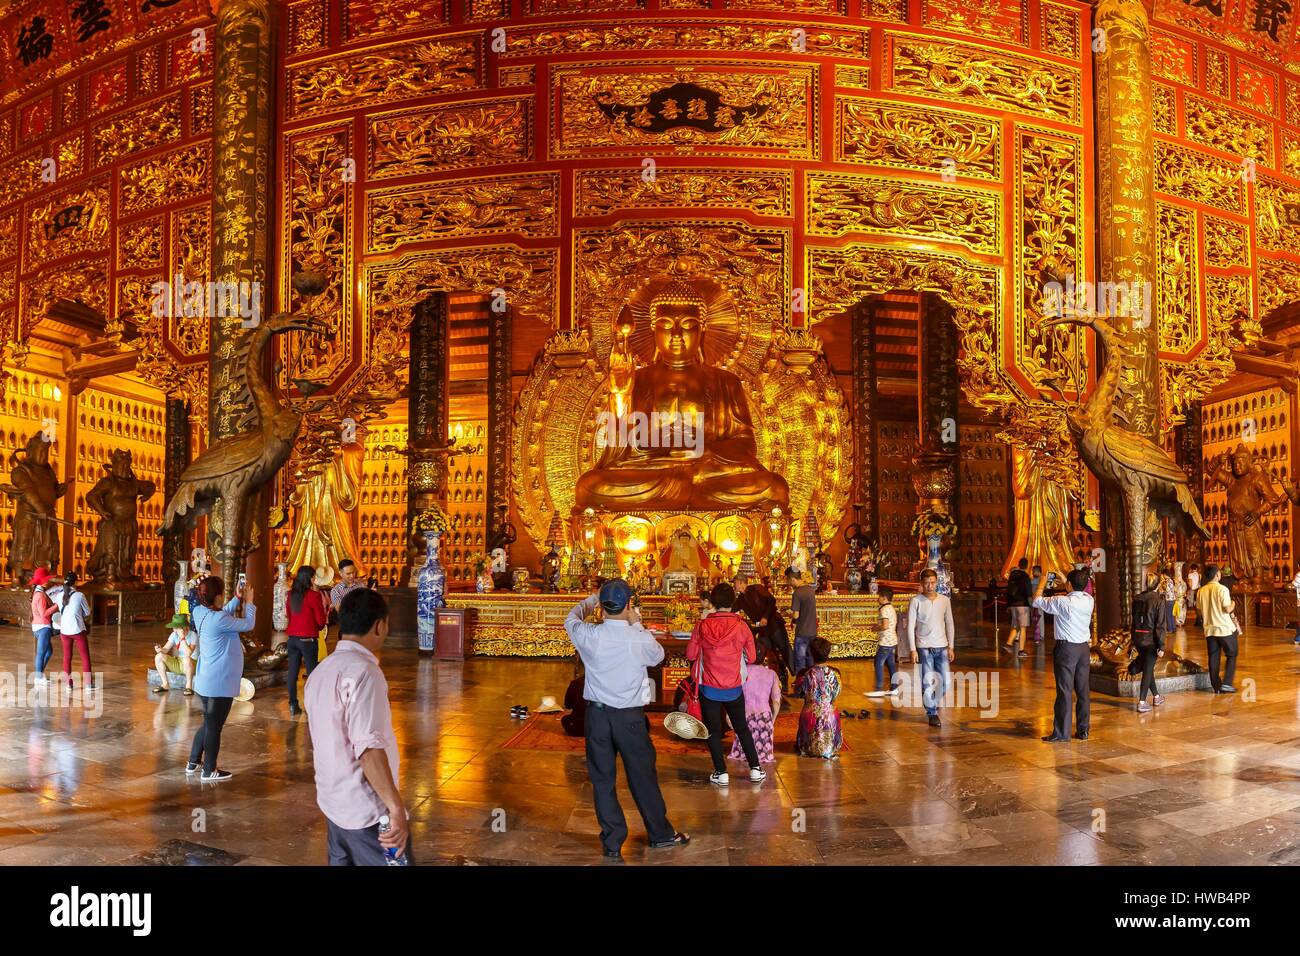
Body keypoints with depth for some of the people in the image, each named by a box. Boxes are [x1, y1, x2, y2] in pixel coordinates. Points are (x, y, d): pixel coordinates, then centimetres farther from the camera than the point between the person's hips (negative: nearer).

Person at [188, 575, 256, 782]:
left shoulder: (200, 612, -1)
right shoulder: (218, 620, -25)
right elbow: (248, 624, -15)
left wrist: (238, 599, 10)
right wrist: (249, 602, -1)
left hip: (206, 680, 9)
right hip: (220, 682, -9)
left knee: (209, 723, 23)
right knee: (214, 726, 4)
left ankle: (193, 763, 31)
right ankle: (209, 771, 14)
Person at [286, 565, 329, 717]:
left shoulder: (291, 594, 4)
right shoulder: (314, 595, -12)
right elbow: (321, 621, -9)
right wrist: (324, 606, 7)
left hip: (293, 638, 5)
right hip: (308, 639, -5)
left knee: (293, 672, 8)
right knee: (312, 672, 3)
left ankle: (293, 705, 10)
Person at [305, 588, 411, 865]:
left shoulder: (321, 671, 10)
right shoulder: (363, 671, -19)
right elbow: (369, 747, -28)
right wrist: (396, 808, -28)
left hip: (333, 804, 9)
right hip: (368, 812, -9)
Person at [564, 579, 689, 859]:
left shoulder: (589, 636, -13)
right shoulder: (641, 640, -17)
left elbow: (572, 618, 11)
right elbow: (658, 655, 7)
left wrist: (592, 598, 22)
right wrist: (637, 624, 8)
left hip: (597, 715, 1)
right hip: (630, 717, -1)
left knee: (602, 780, 11)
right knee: (643, 777, 14)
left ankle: (612, 844, 20)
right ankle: (660, 834, 31)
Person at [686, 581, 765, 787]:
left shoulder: (702, 626, -12)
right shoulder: (741, 626, -10)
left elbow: (691, 655, -3)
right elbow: (751, 657, -1)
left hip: (709, 688, -1)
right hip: (734, 688, 2)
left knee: (713, 730, 11)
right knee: (742, 727, 18)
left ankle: (721, 773, 9)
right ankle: (756, 769, 19)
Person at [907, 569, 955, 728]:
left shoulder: (945, 600, 5)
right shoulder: (916, 601, -5)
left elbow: (949, 624, 11)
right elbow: (910, 626, -5)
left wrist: (951, 647, 7)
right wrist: (913, 649, -10)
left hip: (942, 647, 3)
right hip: (924, 647, -3)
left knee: (944, 682, 4)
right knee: (928, 683, -3)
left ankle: (934, 703, 30)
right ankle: (932, 714, 9)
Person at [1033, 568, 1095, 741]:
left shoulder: (1061, 602, -16)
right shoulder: (1089, 600, 1)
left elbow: (1037, 601, -4)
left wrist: (1043, 582, 9)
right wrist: (1063, 580, 27)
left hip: (1066, 648, -6)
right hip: (1084, 647, 6)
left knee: (1065, 690, -3)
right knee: (1082, 690, 10)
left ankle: (1061, 732, 1)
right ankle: (1083, 730, 17)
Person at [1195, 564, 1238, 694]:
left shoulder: (1201, 591, 3)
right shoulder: (1222, 589, -13)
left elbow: (1199, 612, 8)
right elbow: (1228, 609, -16)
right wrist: (1233, 604, 4)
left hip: (1209, 629, 4)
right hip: (1225, 628, -4)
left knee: (1213, 658, 8)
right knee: (1231, 655, 9)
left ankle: (1216, 686, 9)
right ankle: (1226, 683, 0)